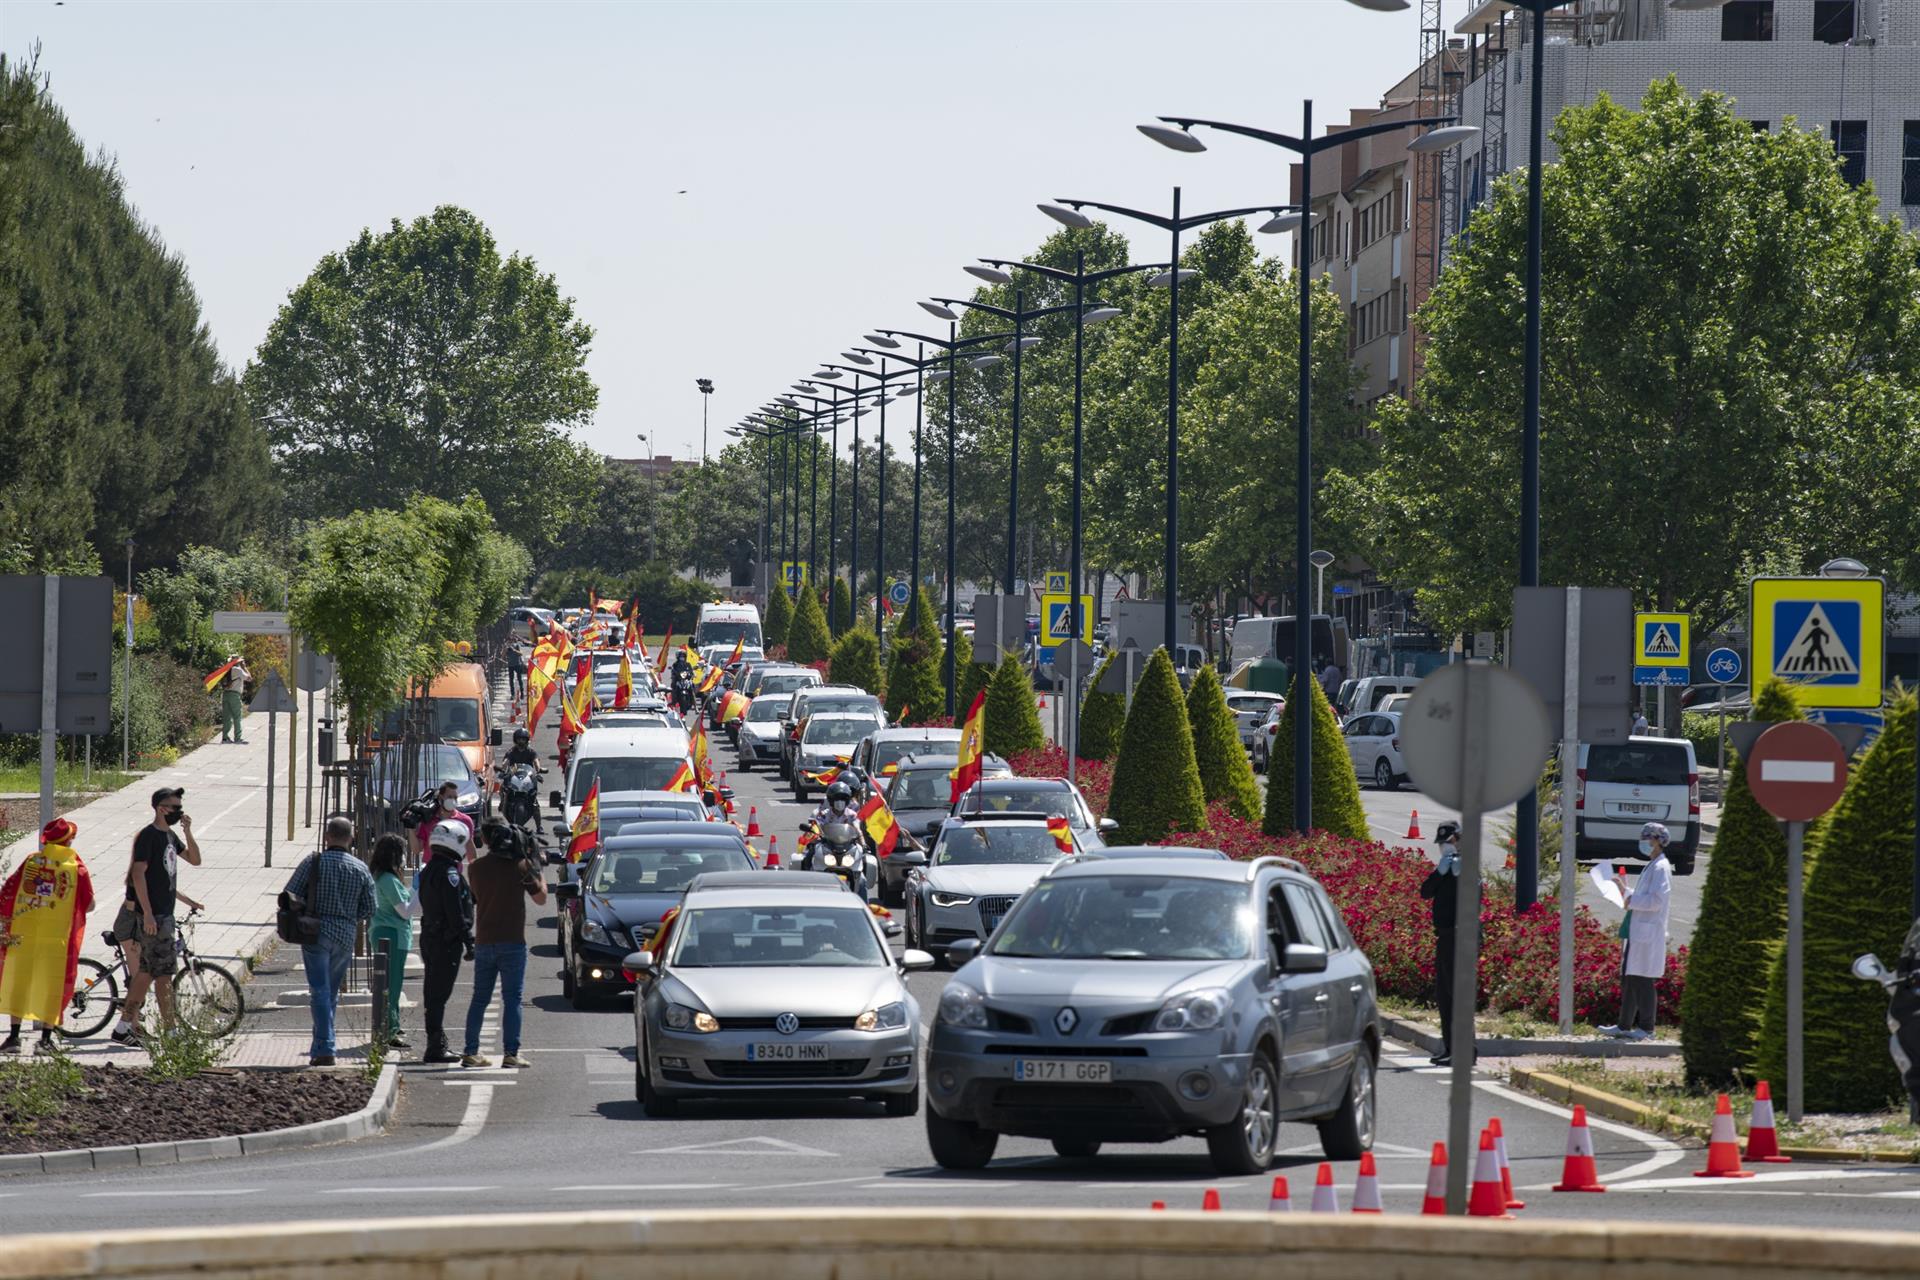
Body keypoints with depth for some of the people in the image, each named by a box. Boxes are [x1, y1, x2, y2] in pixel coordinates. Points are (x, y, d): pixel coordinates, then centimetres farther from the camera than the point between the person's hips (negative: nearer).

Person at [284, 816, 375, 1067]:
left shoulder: (312, 862, -6)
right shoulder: (361, 870, 3)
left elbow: (290, 896, -6)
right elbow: (369, 910, 5)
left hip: (316, 933, -3)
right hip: (346, 938, 3)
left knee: (320, 992, -6)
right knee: (331, 992, 16)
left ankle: (325, 1049, -16)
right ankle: (320, 1045, 24)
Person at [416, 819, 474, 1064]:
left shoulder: (428, 871, 14)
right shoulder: (449, 873, -16)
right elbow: (456, 912, -19)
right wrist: (468, 941, -16)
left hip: (430, 937, 9)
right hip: (447, 941, -9)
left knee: (433, 993, 12)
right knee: (439, 994, -9)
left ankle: (437, 1045, 18)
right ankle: (435, 1047, -9)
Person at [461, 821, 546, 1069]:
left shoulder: (477, 867, 2)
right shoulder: (520, 866, -7)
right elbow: (540, 898, 0)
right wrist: (537, 869, 14)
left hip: (483, 943, 3)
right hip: (512, 942, -3)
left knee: (480, 999, 11)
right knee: (512, 999, -1)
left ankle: (471, 1052, 10)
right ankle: (511, 1053, -7)